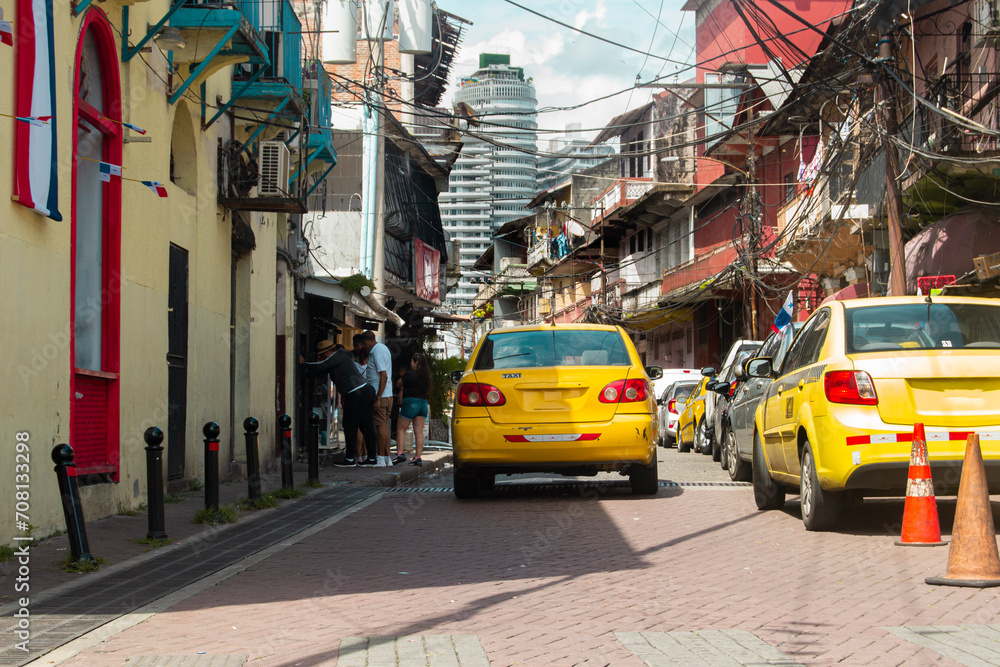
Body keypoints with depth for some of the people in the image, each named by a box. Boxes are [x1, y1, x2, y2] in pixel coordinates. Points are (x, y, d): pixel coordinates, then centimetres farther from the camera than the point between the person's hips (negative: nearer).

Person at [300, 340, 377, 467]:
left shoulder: (338, 356, -5)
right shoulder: (342, 356, 25)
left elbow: (321, 366, -14)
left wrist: (303, 363, -1)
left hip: (357, 394, -10)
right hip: (367, 390, 10)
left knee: (350, 426, -3)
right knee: (366, 426, 11)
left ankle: (350, 459, 0)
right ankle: (372, 458, 13)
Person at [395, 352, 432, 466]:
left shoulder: (409, 374, -9)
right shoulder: (426, 376, 7)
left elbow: (399, 383, 5)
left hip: (410, 402, -6)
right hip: (423, 403, 6)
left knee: (401, 429, 3)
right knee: (419, 432, 4)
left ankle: (400, 453, -10)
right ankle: (417, 457, 1)